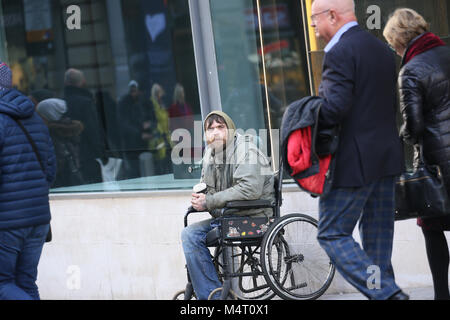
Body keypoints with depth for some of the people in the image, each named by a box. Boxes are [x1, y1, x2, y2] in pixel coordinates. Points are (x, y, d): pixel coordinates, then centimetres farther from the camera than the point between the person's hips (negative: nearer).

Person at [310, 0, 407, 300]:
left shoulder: (339, 53, -15)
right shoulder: (382, 48, 14)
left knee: (332, 234, -3)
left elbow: (335, 108, -23)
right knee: (377, 234, 13)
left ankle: (385, 291, -13)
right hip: (387, 157, 9)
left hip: (354, 161, -9)